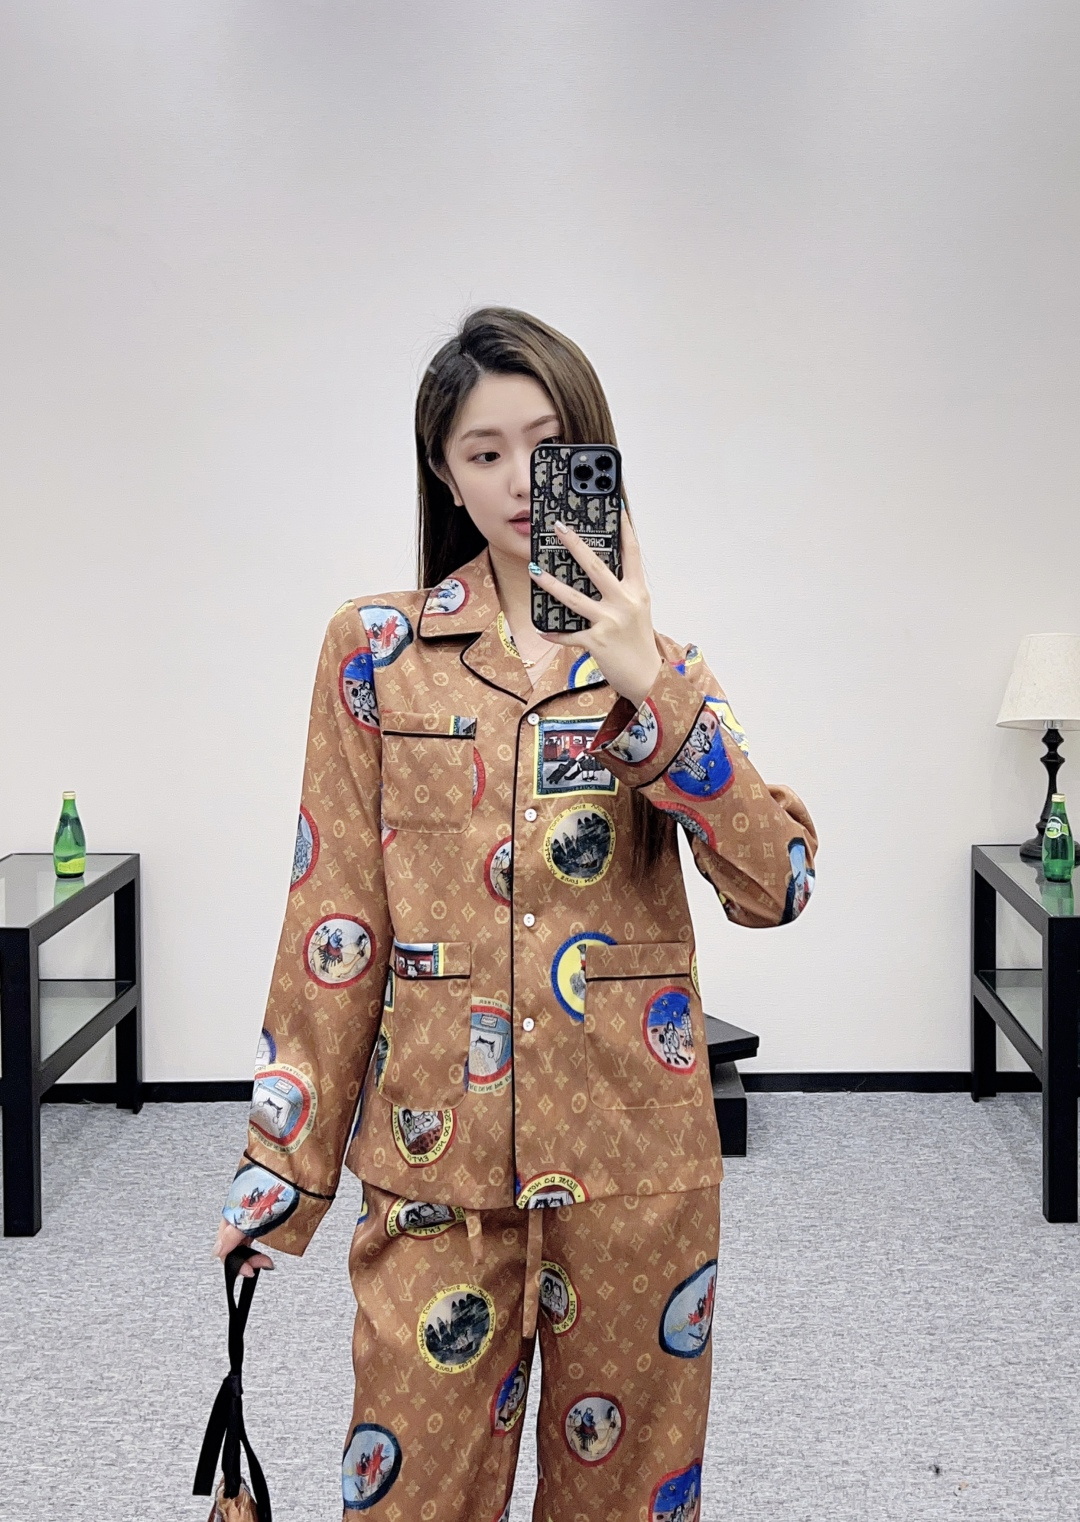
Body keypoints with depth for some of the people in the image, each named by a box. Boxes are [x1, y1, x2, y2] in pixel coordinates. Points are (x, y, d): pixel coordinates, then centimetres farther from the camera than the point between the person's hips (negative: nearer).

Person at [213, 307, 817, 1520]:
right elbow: (337, 920, 1)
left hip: (632, 1148, 1)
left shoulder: (657, 665, 4)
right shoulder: (377, 649, 1)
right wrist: (284, 1164, 0)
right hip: (437, 1148, -1)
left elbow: (775, 886, -9)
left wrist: (649, 691, -19)